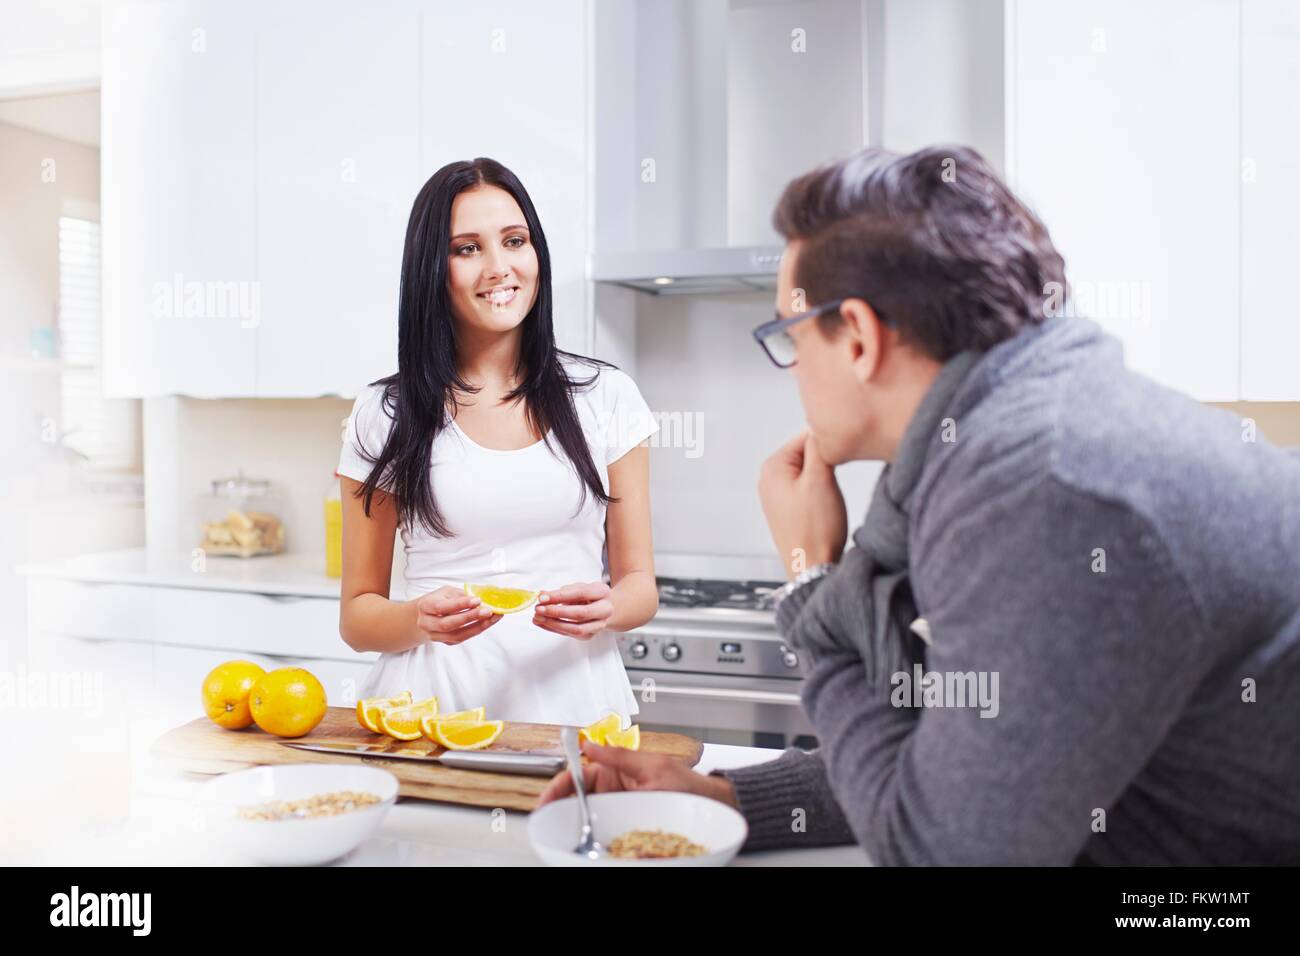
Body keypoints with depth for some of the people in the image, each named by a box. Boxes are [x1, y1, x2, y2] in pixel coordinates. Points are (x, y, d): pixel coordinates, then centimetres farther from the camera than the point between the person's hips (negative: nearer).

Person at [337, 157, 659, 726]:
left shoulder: (604, 396, 6)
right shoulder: (383, 415, 4)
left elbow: (640, 584, 9)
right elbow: (357, 616, 7)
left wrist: (606, 609, -12)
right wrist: (420, 619, -13)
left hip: (570, 695, 1)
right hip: (434, 698, 0)